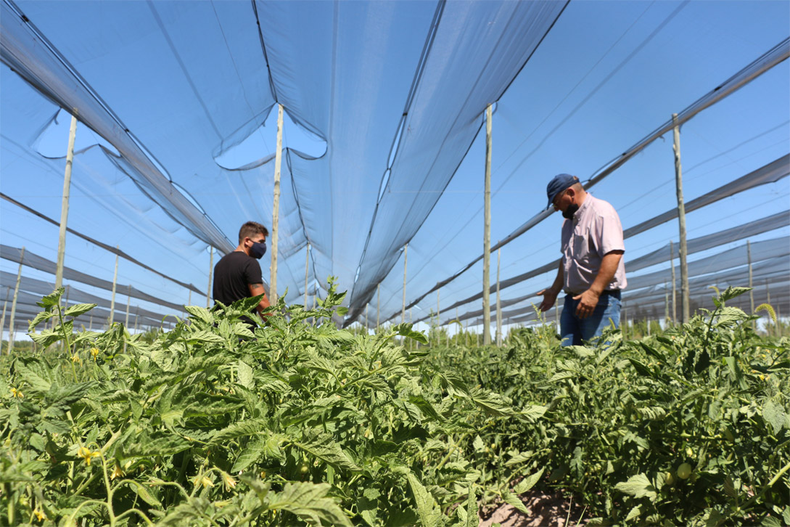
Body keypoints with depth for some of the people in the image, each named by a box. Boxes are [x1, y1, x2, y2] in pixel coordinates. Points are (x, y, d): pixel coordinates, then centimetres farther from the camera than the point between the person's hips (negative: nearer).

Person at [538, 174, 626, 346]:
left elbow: (613, 254, -21)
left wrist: (594, 292, -26)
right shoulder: (569, 220, 20)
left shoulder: (601, 212, -9)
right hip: (572, 299, 8)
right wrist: (554, 290, 22)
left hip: (600, 299, -8)